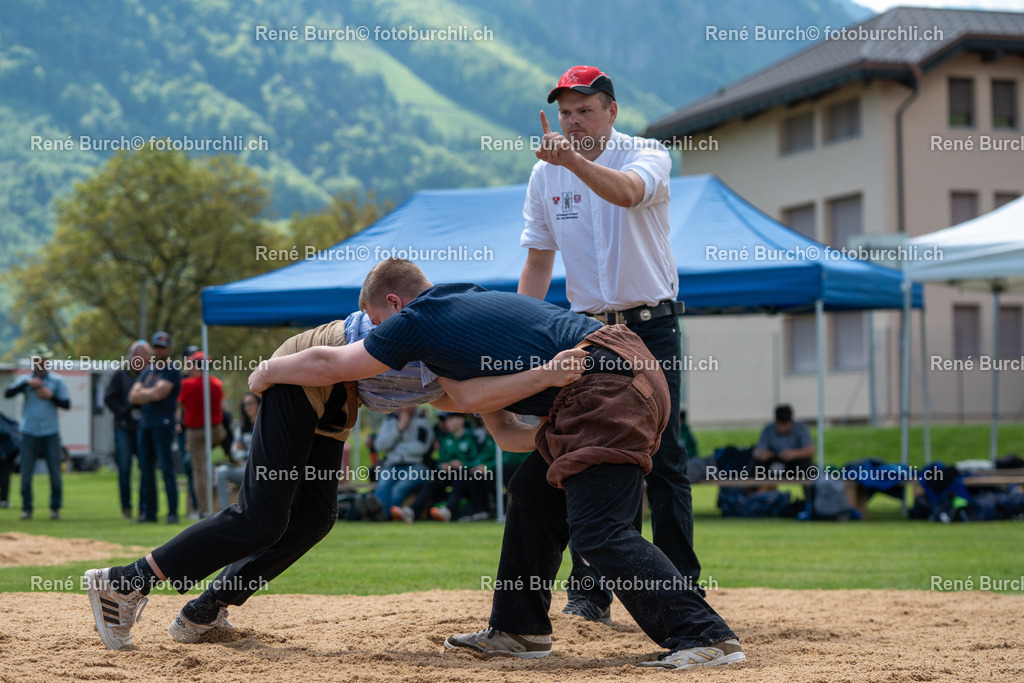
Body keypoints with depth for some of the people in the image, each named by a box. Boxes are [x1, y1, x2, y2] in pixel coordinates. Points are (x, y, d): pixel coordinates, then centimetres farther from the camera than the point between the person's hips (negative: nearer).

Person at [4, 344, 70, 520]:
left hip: (51, 434, 0)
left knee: (55, 473, 0)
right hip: (29, 433, 0)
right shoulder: (25, 379, 6)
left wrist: (51, 396, -11)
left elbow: (67, 405, 3)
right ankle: (26, 509, 8)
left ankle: (55, 507, 11)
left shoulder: (57, 381, 6)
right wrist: (27, 384, -18)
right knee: (26, 473, -1)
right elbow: (7, 394, -9)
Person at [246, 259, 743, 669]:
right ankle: (518, 629, 29)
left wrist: (268, 372, 22)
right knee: (534, 495, 19)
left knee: (600, 532, -14)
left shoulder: (417, 320, 2)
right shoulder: (473, 301, 27)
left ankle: (706, 637, -19)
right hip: (632, 371, 10)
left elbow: (328, 365, 10)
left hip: (606, 392, -10)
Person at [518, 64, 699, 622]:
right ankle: (588, 592, 7)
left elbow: (627, 192, -33)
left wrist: (573, 159, -49)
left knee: (663, 458, -3)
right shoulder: (545, 175, 4)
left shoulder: (647, 155, -8)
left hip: (652, 326, -3)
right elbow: (538, 262, 7)